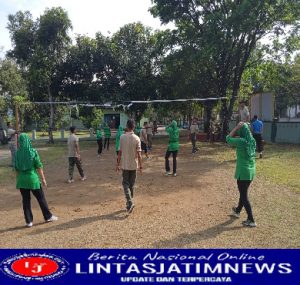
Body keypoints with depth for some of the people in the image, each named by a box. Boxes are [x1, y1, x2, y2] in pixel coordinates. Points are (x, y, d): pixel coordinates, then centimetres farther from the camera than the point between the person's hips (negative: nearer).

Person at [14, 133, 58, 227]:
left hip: (22, 179, 3)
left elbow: (16, 169, 4)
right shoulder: (33, 152, -10)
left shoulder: (17, 153, -2)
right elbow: (39, 167, -9)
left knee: (26, 200, 11)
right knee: (41, 198, 11)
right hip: (33, 178, -2)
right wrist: (43, 179, -2)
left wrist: (18, 179, 15)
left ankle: (29, 221, 15)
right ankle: (48, 216, 22)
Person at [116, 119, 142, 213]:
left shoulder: (122, 137, -7)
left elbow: (120, 152, -4)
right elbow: (139, 154, -9)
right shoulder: (137, 138, -8)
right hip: (133, 165, 1)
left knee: (125, 183, 7)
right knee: (131, 184, 14)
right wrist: (140, 166, 0)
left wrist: (118, 164, 5)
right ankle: (129, 203, 23)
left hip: (124, 165, -1)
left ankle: (130, 202, -11)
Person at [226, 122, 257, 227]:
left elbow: (228, 139, -9)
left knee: (244, 196, 4)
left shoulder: (241, 141, -20)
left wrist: (237, 127, -8)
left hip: (243, 172, -8)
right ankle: (237, 211, 45)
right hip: (251, 171, 8)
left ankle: (251, 221, 10)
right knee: (243, 193, 24)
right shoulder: (252, 141, 2)